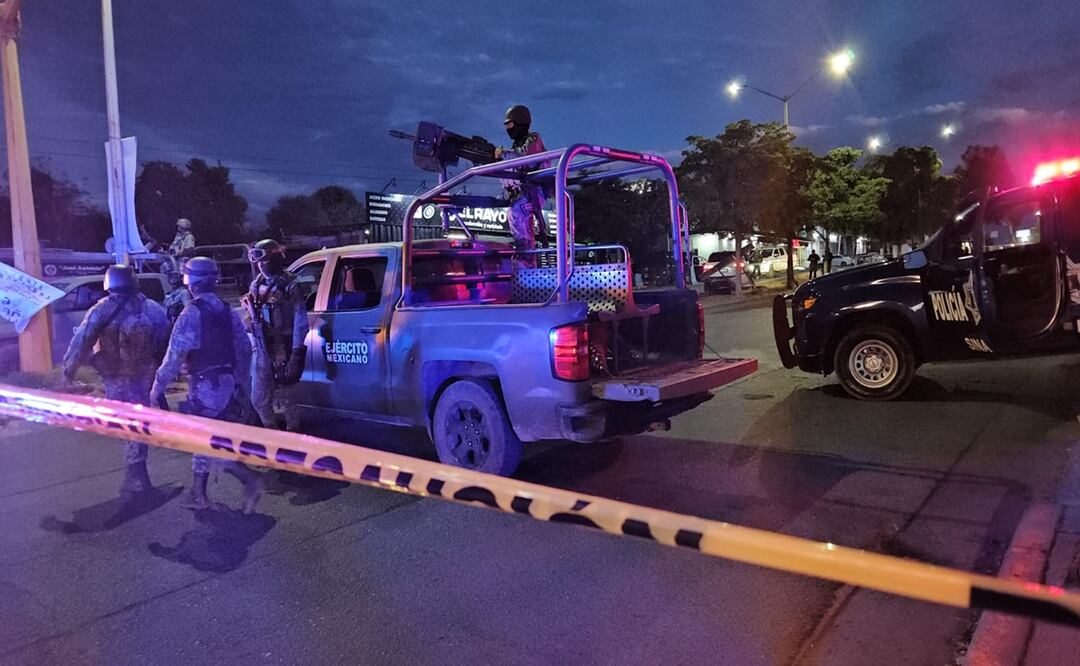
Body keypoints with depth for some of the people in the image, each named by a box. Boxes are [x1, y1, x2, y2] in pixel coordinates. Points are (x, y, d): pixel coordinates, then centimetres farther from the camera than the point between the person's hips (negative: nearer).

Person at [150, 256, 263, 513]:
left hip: (205, 387, -8)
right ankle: (198, 494, 25)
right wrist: (239, 382, 18)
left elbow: (174, 355, -16)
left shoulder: (191, 313, -13)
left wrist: (158, 386, -8)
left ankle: (250, 478, -12)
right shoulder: (227, 312, 9)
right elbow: (244, 349, 10)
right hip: (227, 384, 8)